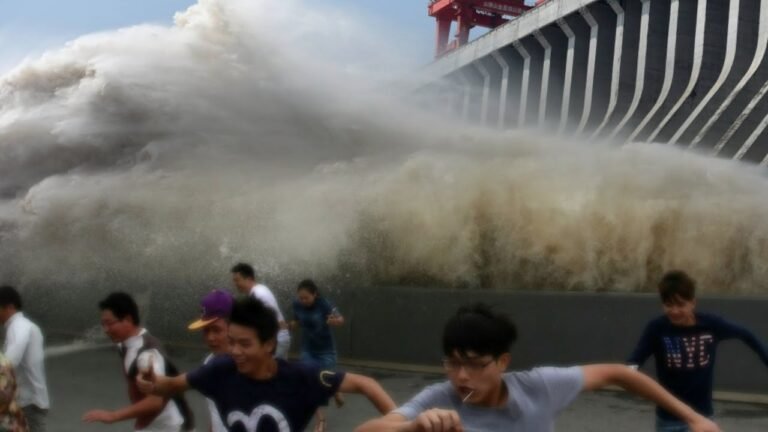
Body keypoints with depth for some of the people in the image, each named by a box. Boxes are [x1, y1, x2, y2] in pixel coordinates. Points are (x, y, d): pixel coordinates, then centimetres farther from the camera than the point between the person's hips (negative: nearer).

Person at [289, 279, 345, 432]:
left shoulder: (324, 304, -24)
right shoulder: (297, 305, -11)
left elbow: (340, 319, -34)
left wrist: (335, 321, -58)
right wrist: (289, 325, -14)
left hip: (326, 350, -3)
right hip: (307, 351, 3)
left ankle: (336, 394, 43)